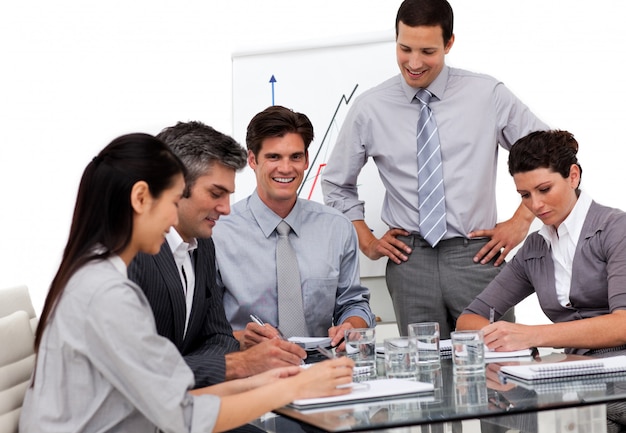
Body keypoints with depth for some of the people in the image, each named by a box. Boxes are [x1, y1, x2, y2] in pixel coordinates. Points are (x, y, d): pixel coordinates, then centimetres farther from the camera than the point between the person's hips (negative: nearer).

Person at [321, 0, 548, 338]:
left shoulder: (487, 95, 2)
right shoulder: (369, 109, 4)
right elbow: (336, 183, 18)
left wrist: (521, 221, 3)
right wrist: (367, 242, 10)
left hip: (476, 255, 0)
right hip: (409, 259, 1)